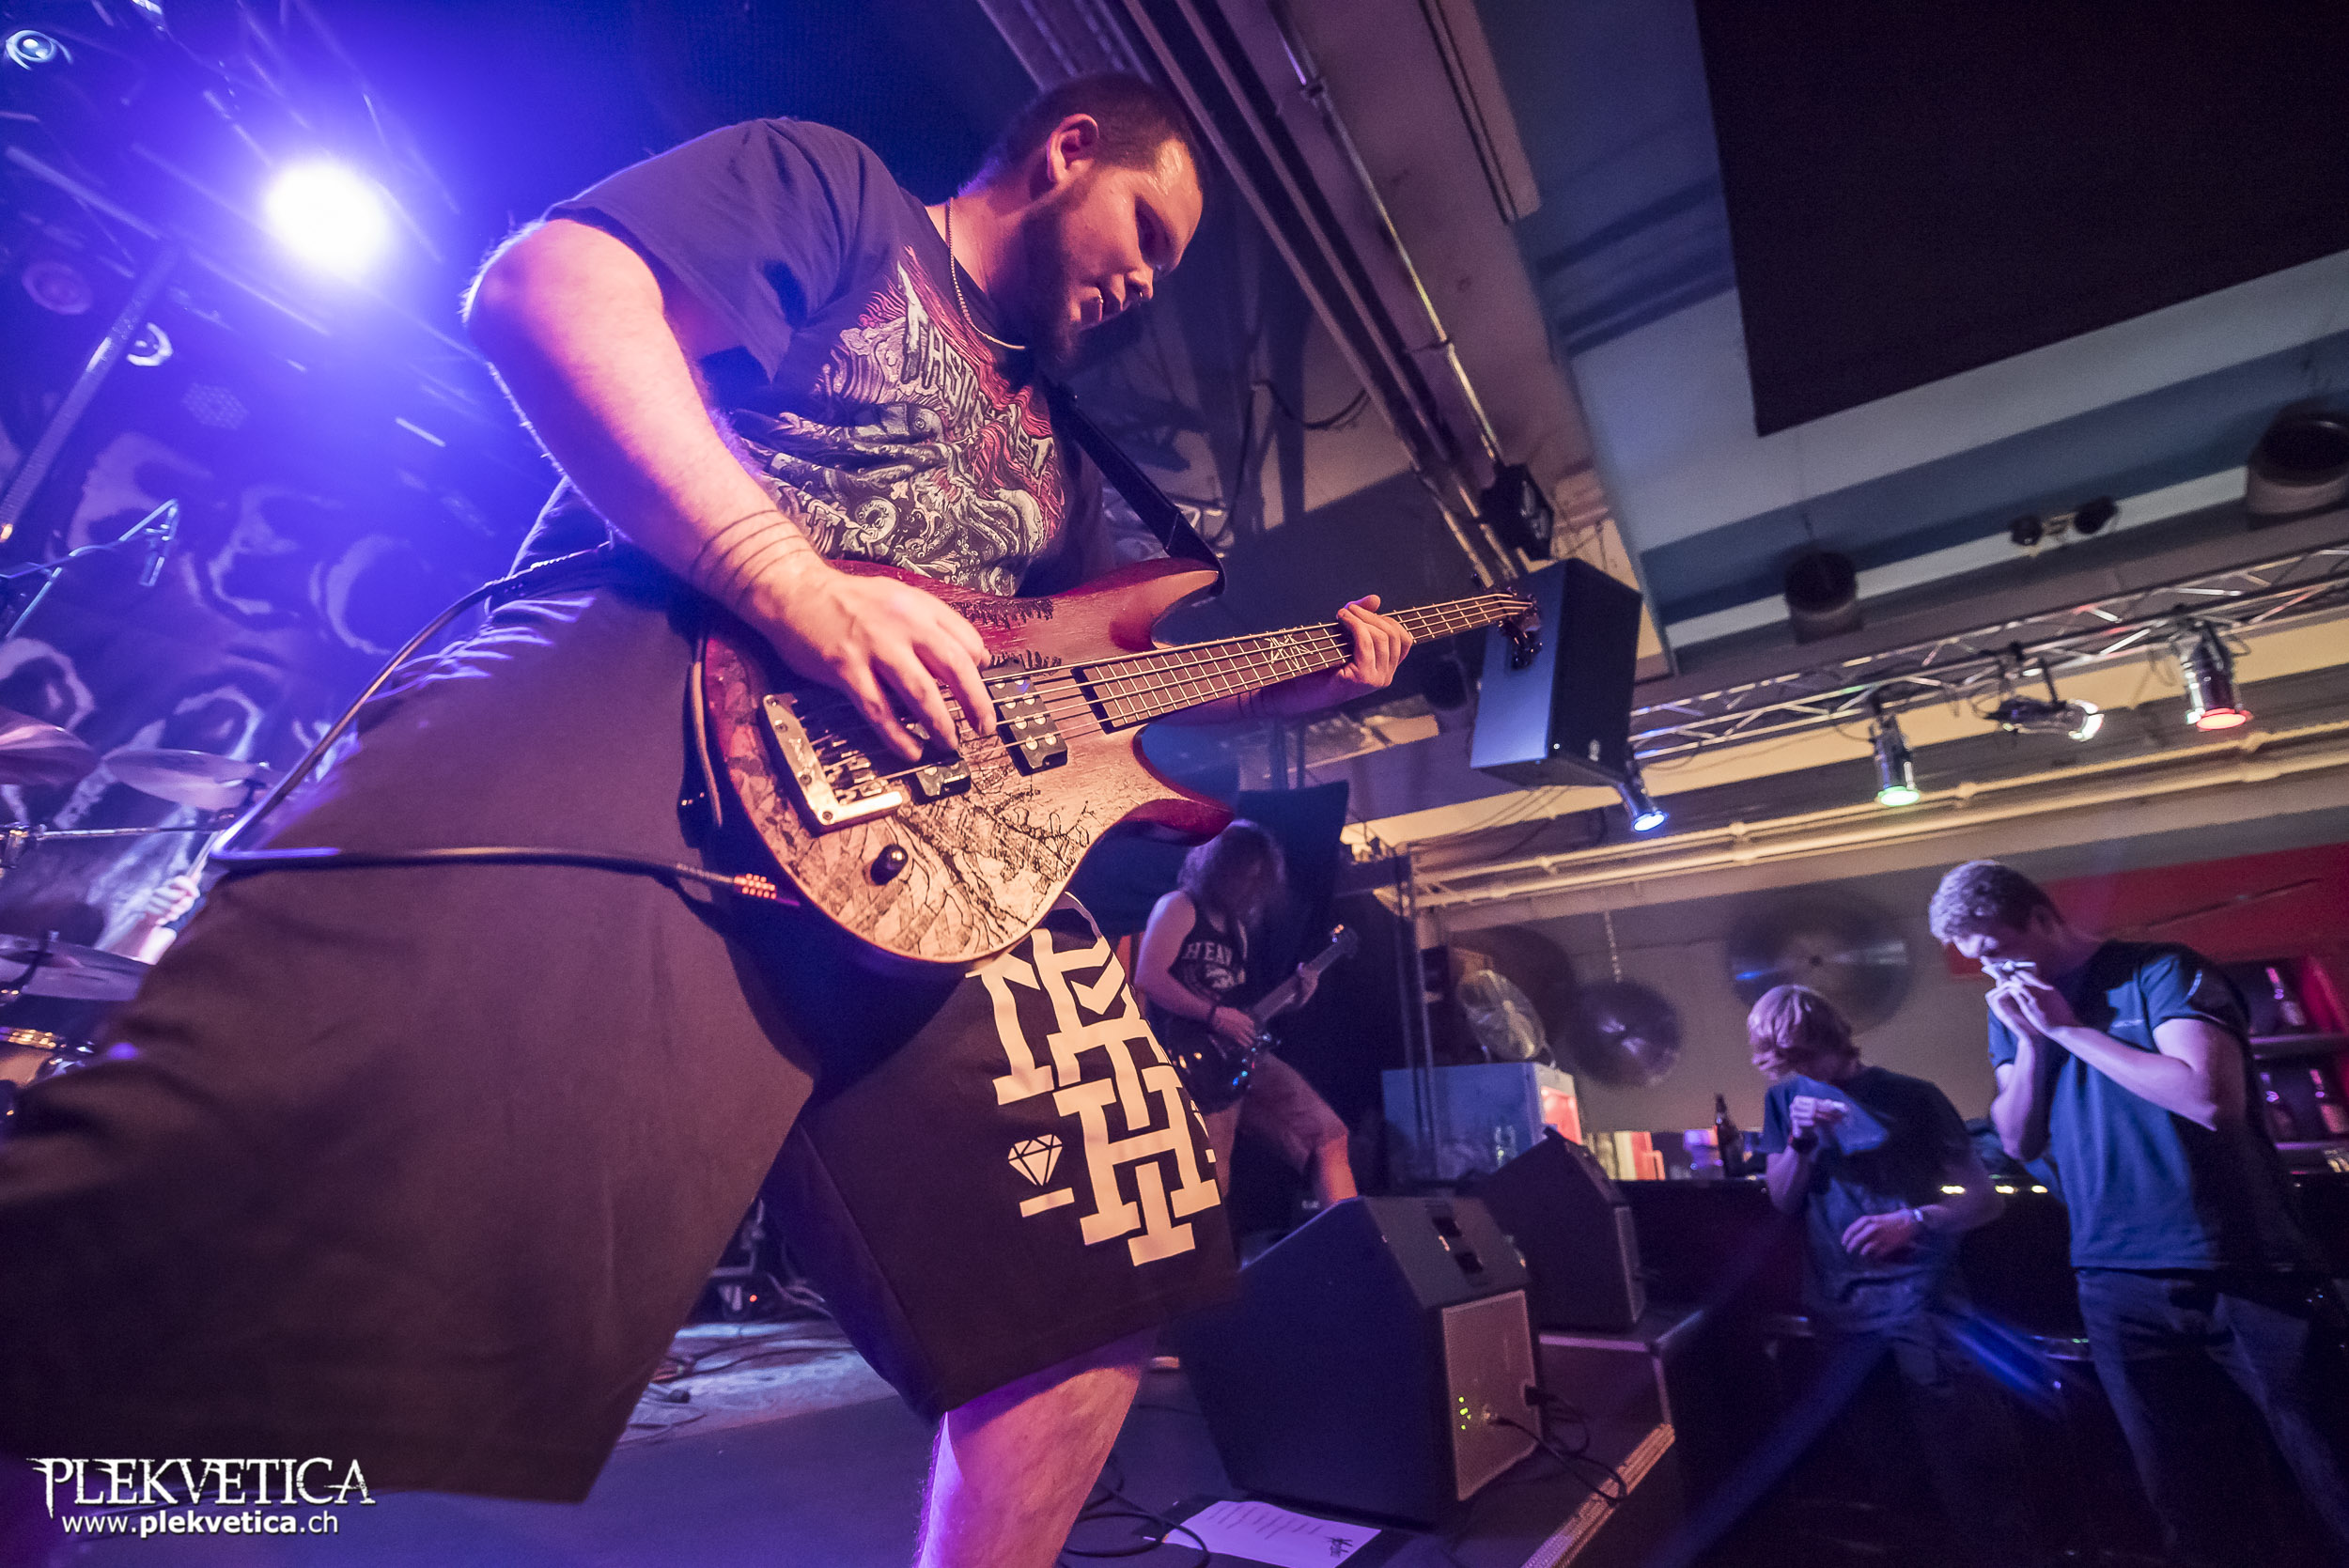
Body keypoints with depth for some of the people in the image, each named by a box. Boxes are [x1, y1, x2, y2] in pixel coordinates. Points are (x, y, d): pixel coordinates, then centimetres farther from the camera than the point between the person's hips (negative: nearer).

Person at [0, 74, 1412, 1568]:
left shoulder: (1049, 454, 34)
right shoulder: (832, 185, 16)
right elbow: (544, 285, -1)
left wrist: (1294, 678, 24)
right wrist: (799, 585, -13)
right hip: (647, 686, -6)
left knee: (1086, 1294, 3)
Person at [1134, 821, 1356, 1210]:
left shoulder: (1236, 926, 20)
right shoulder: (1179, 907, -5)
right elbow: (1147, 976, -18)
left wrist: (1289, 998, 8)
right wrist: (1216, 1015, -20)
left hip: (1245, 1055, 8)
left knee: (1327, 1133, 6)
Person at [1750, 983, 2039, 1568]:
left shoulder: (1911, 1097, -1)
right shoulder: (1784, 1098, 9)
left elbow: (1984, 1200, 0)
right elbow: (1782, 1201, 7)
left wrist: (1913, 1220, -19)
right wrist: (1799, 1140, -11)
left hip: (1921, 1299, -3)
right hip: (1837, 1308, 3)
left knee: (1968, 1464, -9)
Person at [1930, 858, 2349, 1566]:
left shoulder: (2162, 969, -8)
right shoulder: (2012, 1008, 6)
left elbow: (2210, 1099, -21)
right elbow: (2019, 1142, 2)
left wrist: (2068, 1027, -18)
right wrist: (2030, 1041, -10)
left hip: (2242, 1268, -4)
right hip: (2116, 1283, 4)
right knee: (2179, 1492, 14)